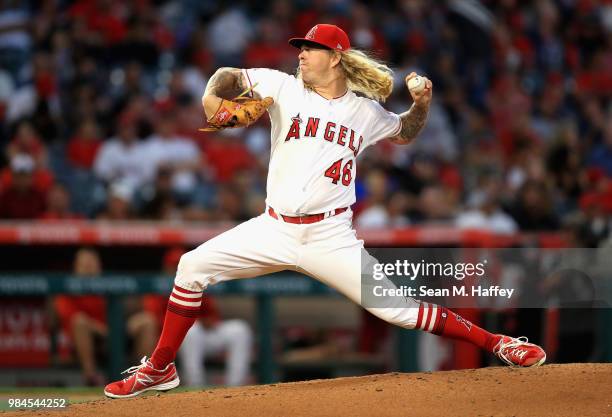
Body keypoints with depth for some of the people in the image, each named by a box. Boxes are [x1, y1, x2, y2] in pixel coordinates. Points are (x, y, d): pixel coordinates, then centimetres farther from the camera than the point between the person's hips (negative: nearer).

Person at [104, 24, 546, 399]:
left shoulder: (366, 111, 5)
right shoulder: (285, 88, 3)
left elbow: (405, 132, 24)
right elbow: (231, 76, 9)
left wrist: (422, 103, 4)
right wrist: (214, 94, -13)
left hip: (331, 238, -2)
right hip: (274, 229, 2)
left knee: (394, 308, -11)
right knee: (193, 267, -9)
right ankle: (159, 369, 3)